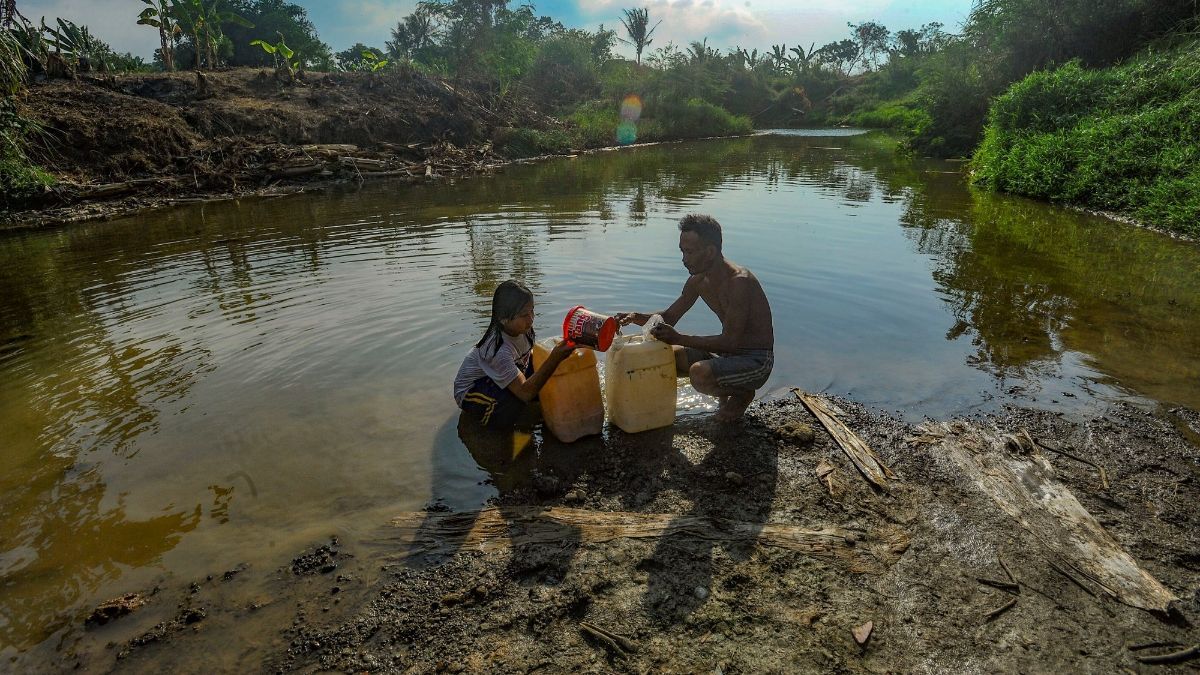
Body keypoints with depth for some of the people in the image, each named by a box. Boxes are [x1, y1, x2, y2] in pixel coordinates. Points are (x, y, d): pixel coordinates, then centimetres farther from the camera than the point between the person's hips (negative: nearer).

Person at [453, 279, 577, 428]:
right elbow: (525, 393, -41)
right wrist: (554, 359, -47)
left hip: (491, 381, 7)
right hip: (468, 393, -7)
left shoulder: (519, 328, -16)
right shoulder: (498, 349, -37)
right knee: (517, 395, -35)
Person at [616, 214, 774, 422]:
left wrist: (679, 338, -28)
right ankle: (724, 391, 12)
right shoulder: (698, 280, 1)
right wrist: (638, 317, -8)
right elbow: (669, 316, 11)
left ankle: (743, 394, -1)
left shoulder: (739, 281, -25)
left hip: (756, 360, -8)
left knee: (700, 373, -33)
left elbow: (729, 341, -27)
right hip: (728, 353, 8)